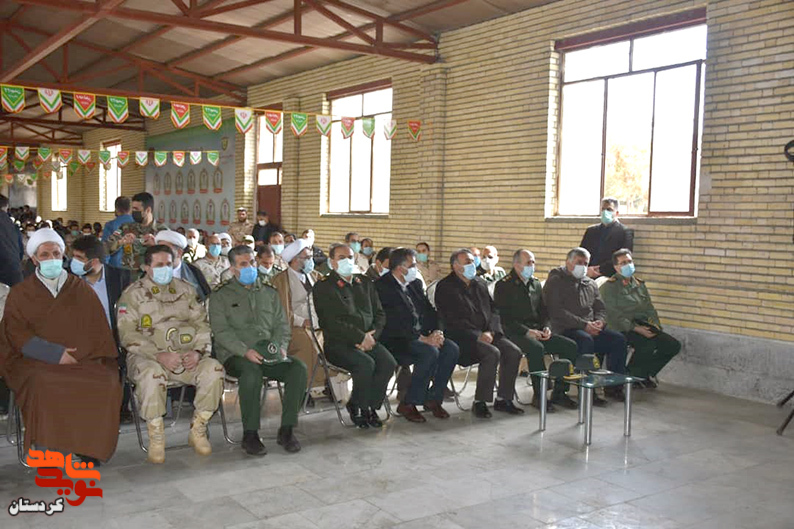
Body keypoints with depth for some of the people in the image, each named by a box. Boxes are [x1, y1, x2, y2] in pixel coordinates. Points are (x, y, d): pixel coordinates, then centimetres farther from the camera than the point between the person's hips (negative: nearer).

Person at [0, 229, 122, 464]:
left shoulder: (81, 289, 16)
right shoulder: (20, 293, 13)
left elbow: (97, 328, 12)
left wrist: (75, 354, -6)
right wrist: (54, 354, -12)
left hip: (83, 359, 1)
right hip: (38, 362, -1)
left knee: (106, 384, -28)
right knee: (44, 387, -35)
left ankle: (91, 447, -14)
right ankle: (48, 449, -21)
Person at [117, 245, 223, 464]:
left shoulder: (186, 290, 16)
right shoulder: (133, 294, 3)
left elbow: (202, 324, 11)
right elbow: (128, 335, -8)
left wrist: (198, 351, -10)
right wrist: (159, 356, -22)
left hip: (186, 354, 3)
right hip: (147, 356, -3)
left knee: (214, 369, -24)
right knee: (152, 374, -38)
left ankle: (198, 431, -9)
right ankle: (156, 438, -20)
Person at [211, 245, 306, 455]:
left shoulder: (269, 293, 21)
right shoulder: (221, 296, 7)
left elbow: (282, 325, 18)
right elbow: (221, 331, -5)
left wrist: (280, 346, -4)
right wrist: (245, 351, -20)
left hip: (269, 354, 4)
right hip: (235, 355, -4)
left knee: (299, 367, -24)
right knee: (252, 371, -38)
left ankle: (286, 430, -17)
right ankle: (250, 434, -25)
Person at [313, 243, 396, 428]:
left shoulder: (365, 283, 19)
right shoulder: (323, 287, 1)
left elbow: (379, 314, 17)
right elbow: (331, 322, -10)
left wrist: (372, 335, -3)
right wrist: (360, 337, -14)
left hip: (368, 341, 5)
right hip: (338, 344, -5)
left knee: (389, 362, -22)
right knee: (366, 364, -31)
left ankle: (370, 406, -5)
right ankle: (357, 406, -7)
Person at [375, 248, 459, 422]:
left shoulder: (416, 284, 16)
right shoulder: (382, 287, -11)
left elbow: (429, 311, 14)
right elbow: (394, 323, -18)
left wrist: (436, 332, -7)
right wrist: (423, 339, -20)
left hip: (423, 335, 8)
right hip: (396, 341, -8)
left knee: (452, 349, -15)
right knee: (430, 353, -31)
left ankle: (433, 398, -3)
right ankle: (408, 404, -16)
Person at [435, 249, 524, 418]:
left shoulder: (480, 284, 17)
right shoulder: (445, 287, -4)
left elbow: (493, 311, 15)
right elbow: (451, 320, -12)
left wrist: (491, 331, -6)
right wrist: (478, 336, -19)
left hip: (487, 333, 7)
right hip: (462, 337, -7)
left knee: (514, 351, -14)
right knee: (492, 353, -30)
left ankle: (503, 399, -2)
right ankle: (479, 402, -18)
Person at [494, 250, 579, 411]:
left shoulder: (536, 284, 19)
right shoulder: (504, 286, -3)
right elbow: (504, 318, -11)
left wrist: (545, 328, 2)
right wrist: (527, 331, -18)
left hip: (537, 330, 7)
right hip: (515, 333, -7)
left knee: (570, 346, -11)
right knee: (536, 348, -37)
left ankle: (559, 393, -7)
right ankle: (539, 395, -25)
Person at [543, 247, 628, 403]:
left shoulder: (590, 284, 23)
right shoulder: (555, 281, 0)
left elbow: (600, 308, 22)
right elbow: (557, 312, -12)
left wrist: (599, 321, -4)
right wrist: (584, 325, -18)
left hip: (590, 329, 7)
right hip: (565, 330, -7)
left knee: (618, 339, -14)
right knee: (586, 340, -36)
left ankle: (614, 386, -7)